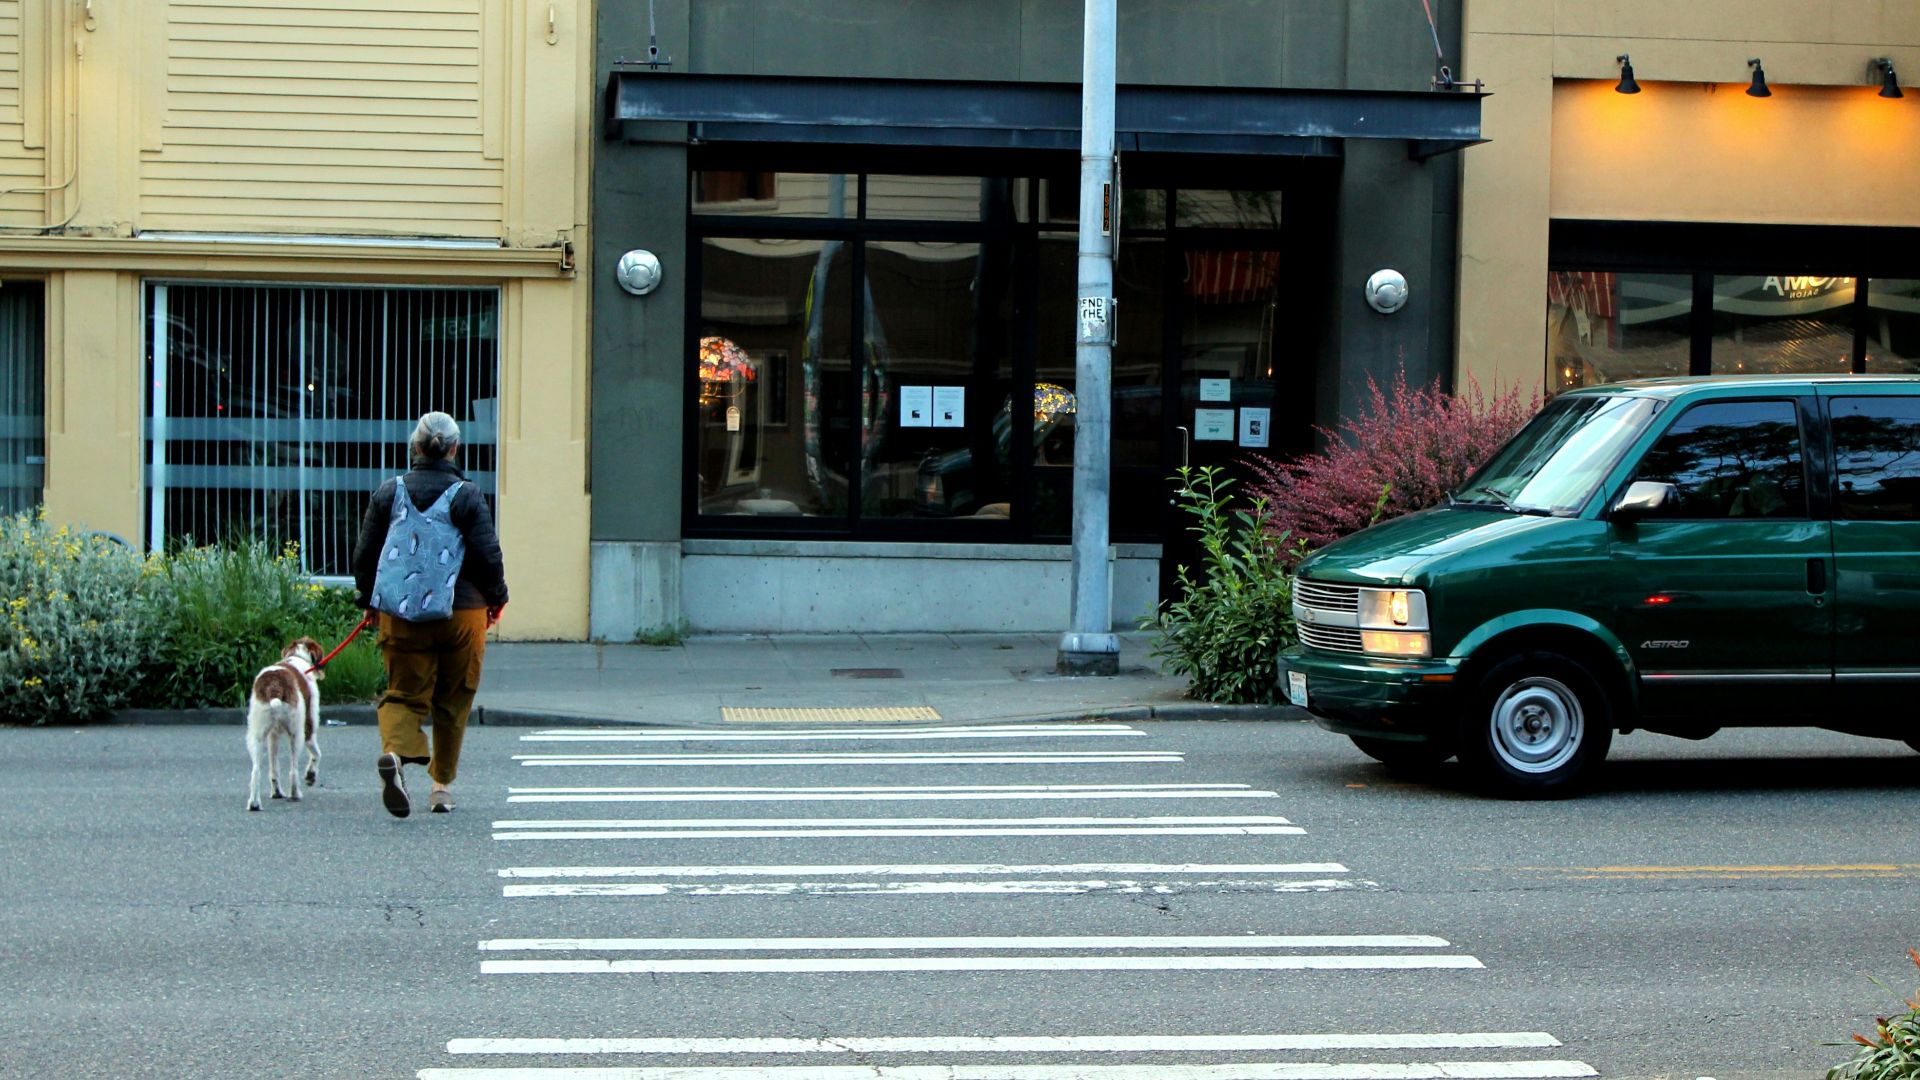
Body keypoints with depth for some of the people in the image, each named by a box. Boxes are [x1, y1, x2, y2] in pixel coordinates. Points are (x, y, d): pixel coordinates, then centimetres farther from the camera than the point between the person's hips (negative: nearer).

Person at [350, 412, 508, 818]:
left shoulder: (389, 493, 3)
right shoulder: (467, 496, -6)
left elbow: (363, 555, 7)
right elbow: (488, 556, -6)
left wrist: (369, 600, 23)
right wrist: (496, 599, 11)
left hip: (400, 615, 2)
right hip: (460, 614, -2)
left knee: (404, 693, 6)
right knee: (452, 702, 12)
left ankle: (395, 751, -25)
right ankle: (442, 785, 17)